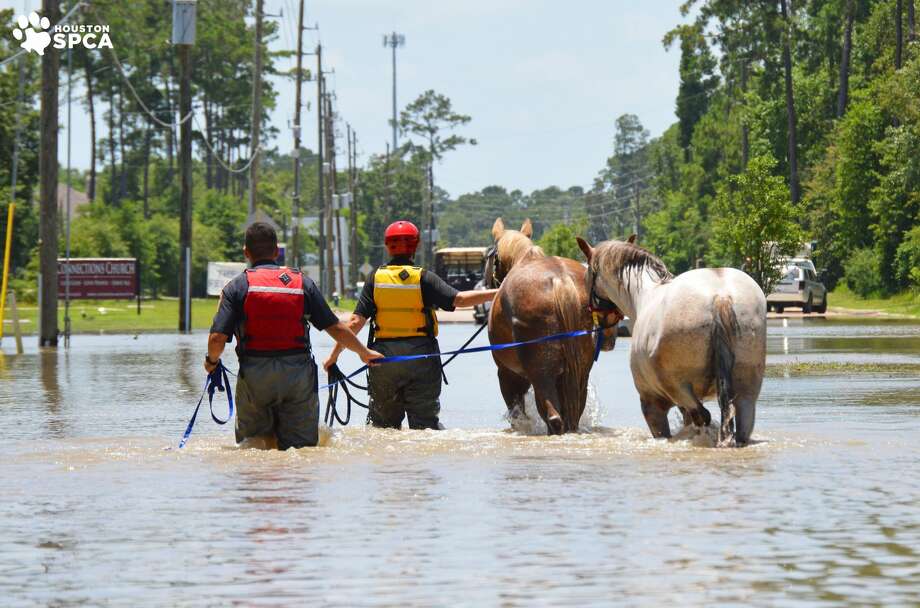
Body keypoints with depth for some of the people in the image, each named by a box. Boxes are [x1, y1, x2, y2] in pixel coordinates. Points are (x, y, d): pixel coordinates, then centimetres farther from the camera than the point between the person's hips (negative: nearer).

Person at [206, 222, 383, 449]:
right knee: (301, 447, 2)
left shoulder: (237, 286, 2)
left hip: (254, 375, -1)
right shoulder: (302, 283, 7)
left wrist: (211, 361, 15)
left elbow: (217, 338, -7)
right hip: (299, 374, 1)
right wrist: (364, 353, 23)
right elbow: (336, 328, 7)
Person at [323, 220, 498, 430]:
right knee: (425, 420, 3)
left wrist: (334, 354, 2)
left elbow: (356, 321, -4)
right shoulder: (424, 278, -6)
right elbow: (459, 299, -14)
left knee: (382, 422, 11)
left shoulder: (375, 278, -1)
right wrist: (496, 293, -7)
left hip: (384, 354, 1)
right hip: (421, 356, -1)